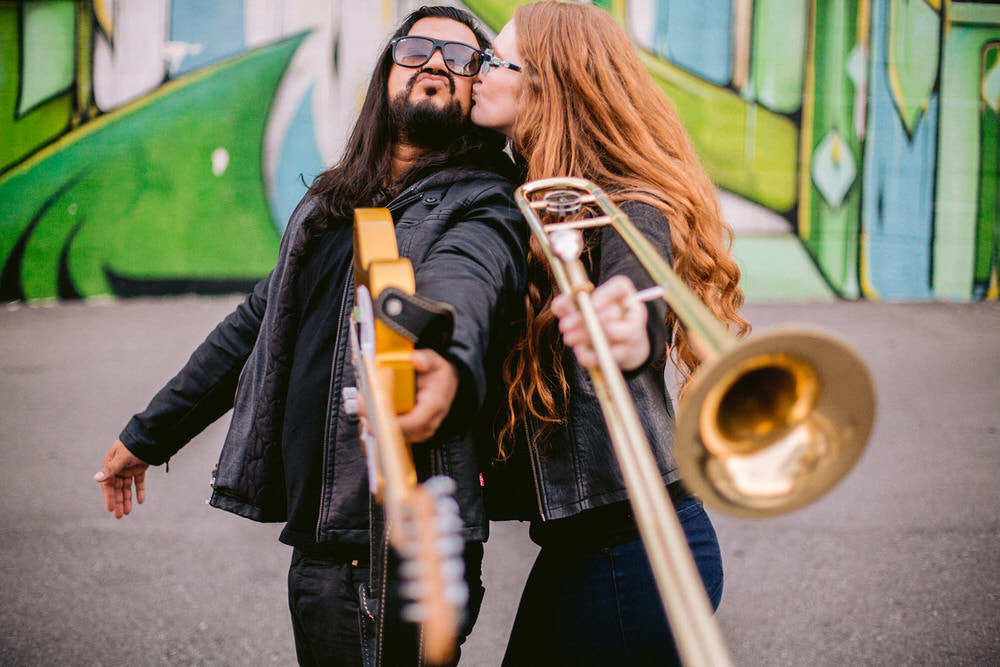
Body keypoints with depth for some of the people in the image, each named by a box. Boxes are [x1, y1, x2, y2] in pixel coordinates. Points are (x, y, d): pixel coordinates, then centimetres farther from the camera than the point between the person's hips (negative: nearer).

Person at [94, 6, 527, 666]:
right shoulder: (331, 204, 17)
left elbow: (459, 285, -28)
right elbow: (256, 324, 25)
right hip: (315, 538, 6)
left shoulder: (481, 204, -4)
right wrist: (147, 436, 30)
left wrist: (446, 361, -52)